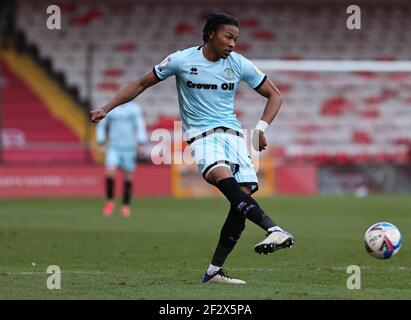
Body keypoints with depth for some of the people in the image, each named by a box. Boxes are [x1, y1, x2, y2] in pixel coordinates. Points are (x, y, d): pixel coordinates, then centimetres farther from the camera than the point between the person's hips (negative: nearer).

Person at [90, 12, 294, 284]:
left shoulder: (240, 65, 5)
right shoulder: (182, 61, 0)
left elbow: (274, 95, 15)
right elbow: (142, 83, 11)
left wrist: (261, 128, 0)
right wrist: (106, 109, 7)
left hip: (233, 134, 4)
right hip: (202, 136, -4)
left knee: (244, 194, -14)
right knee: (223, 177, -35)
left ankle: (214, 271, -4)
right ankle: (275, 230, -48)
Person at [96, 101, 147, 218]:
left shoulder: (134, 108, 0)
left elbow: (140, 126, -4)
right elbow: (101, 126, 14)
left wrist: (140, 144, -14)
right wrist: (101, 145, 9)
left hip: (129, 148, -1)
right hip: (113, 148, 1)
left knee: (128, 177, 3)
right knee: (109, 173, -17)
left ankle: (125, 206, 15)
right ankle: (110, 201, 1)